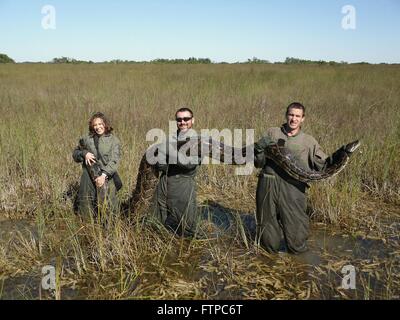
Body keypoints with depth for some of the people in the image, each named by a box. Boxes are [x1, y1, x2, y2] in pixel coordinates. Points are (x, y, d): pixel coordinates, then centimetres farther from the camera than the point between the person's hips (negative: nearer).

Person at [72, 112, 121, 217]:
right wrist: (84, 154, -6)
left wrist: (104, 175, -21)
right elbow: (75, 154, 17)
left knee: (106, 208, -3)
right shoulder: (86, 139, 10)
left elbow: (114, 161, -8)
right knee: (86, 208, 8)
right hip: (88, 179, 3)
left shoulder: (113, 140, 1)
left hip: (106, 179, -3)